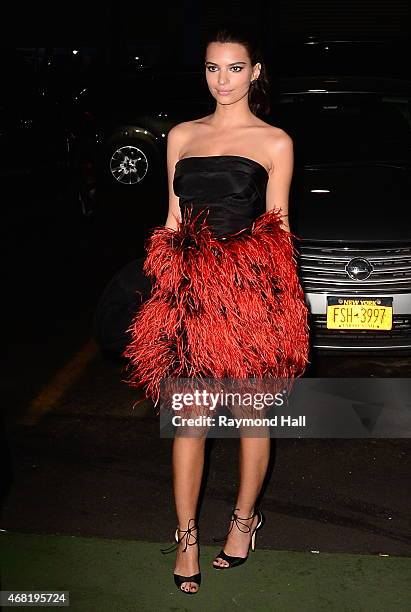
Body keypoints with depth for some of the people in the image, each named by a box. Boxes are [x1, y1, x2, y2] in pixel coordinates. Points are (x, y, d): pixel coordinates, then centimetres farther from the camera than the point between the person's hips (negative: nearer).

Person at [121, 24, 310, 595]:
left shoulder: (275, 142, 4)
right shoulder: (182, 136, 13)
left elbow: (278, 231, 3)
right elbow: (173, 222, 15)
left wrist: (276, 300, -4)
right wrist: (169, 286, 8)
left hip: (251, 293, -2)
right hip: (190, 294, 3)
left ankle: (245, 518, 30)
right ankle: (187, 536, 18)